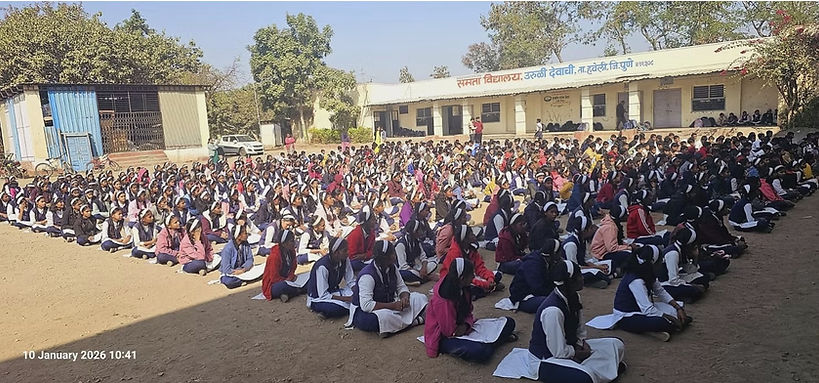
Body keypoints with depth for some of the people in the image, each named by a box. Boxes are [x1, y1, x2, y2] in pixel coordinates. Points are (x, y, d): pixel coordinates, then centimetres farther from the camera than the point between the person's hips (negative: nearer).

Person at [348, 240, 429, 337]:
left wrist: (405, 298, -19)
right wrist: (393, 306, -30)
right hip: (363, 312, -8)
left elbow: (402, 287, 6)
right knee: (384, 316, -42)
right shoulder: (367, 275, -27)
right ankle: (412, 321, -18)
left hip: (388, 304, 8)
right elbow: (366, 305, -33)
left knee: (420, 298, -2)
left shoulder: (392, 268, -2)